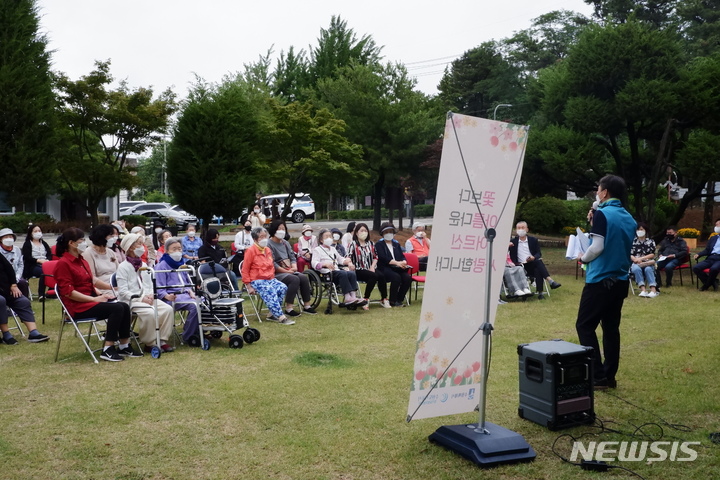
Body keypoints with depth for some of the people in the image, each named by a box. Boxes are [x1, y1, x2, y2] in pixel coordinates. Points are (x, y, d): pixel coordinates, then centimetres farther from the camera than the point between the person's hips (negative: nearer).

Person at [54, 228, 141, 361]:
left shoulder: (81, 260, 15)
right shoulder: (63, 264, -12)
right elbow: (68, 292, -18)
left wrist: (100, 294, 6)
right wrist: (94, 299, -20)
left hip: (91, 298, 8)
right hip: (77, 306, -8)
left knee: (124, 306, -12)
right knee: (117, 309, -25)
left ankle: (124, 347, -5)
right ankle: (107, 350, -20)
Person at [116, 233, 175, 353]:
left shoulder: (144, 266, 18)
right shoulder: (123, 267, -4)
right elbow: (123, 291, -10)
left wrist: (151, 295, -3)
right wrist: (141, 298, -17)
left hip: (148, 298, 6)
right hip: (131, 301, -6)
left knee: (168, 309, -18)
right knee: (150, 313, -33)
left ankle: (162, 340, -10)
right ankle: (150, 344, -16)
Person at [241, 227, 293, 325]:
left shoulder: (268, 250, 15)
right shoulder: (251, 251, -5)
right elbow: (245, 270, -5)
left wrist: (273, 278, 10)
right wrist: (249, 287, -10)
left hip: (270, 279, 7)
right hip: (257, 280, -7)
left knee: (283, 287, -21)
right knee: (270, 291, -33)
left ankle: (272, 314, -15)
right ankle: (281, 317, -35)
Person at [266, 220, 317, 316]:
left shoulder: (285, 243, 17)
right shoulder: (269, 244, -9)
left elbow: (292, 256, 15)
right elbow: (272, 264, -16)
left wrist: (294, 267, -6)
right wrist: (286, 271, -16)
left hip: (289, 271, 7)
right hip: (277, 273, -7)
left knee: (304, 278, -16)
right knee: (294, 279, -30)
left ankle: (307, 306, -8)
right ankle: (288, 309, -27)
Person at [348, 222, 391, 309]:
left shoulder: (370, 244, 18)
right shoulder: (353, 244, 3)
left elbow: (375, 256, 17)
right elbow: (349, 258, -8)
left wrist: (372, 267, 0)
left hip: (371, 268, 5)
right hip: (359, 270, -5)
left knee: (381, 276, -25)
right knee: (373, 276, -31)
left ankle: (384, 299, -14)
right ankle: (366, 300, -22)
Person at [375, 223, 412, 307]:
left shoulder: (396, 244, 24)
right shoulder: (379, 244, 6)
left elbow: (402, 256, 15)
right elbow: (383, 258, -10)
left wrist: (403, 262, -11)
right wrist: (397, 263, -23)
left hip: (397, 269, 5)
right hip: (384, 268, -5)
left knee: (407, 277, -24)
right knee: (396, 277, -34)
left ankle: (399, 300, -11)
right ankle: (393, 301, -20)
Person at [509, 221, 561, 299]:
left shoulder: (533, 240, 17)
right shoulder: (513, 241, 14)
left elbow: (539, 254, 8)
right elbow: (511, 256, 8)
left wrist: (533, 257, -15)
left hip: (533, 264, 2)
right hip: (521, 266, -2)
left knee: (538, 270, -35)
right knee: (538, 262, -33)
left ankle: (540, 293, -42)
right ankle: (550, 281, -43)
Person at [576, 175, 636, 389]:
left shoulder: (602, 213, -12)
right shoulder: (629, 218, 10)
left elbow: (597, 246, -17)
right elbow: (625, 249, 16)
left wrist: (584, 258, 2)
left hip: (601, 279, -7)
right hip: (621, 280, 7)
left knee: (585, 325, 0)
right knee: (611, 327, 11)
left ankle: (598, 376, -4)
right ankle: (609, 375, 12)